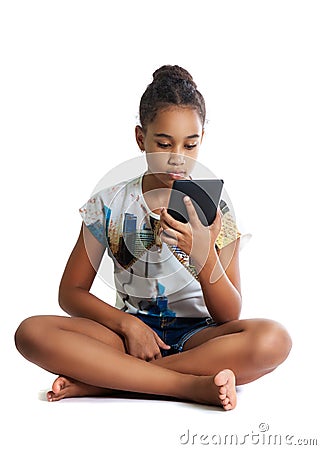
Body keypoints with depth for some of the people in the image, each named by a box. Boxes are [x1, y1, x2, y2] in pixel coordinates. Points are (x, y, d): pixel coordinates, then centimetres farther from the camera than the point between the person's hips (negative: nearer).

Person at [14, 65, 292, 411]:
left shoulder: (214, 210, 0)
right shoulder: (110, 205, 2)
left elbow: (229, 316, -5)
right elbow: (71, 292, 3)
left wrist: (204, 255, -24)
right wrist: (126, 322, -14)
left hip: (195, 337, 0)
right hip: (129, 331, 0)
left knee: (273, 339, -32)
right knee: (32, 332, -26)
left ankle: (98, 379, -25)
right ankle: (194, 386, -29)